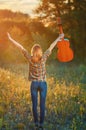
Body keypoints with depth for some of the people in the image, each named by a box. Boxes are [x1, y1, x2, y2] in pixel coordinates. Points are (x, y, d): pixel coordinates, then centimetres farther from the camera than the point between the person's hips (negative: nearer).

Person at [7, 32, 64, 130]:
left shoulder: (30, 59, -9)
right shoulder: (43, 58, -9)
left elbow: (20, 47, -5)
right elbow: (51, 47, 1)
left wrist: (11, 39, -3)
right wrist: (58, 38, 9)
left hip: (34, 84, 0)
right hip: (43, 83, 0)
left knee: (34, 104, 8)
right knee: (42, 105, 4)